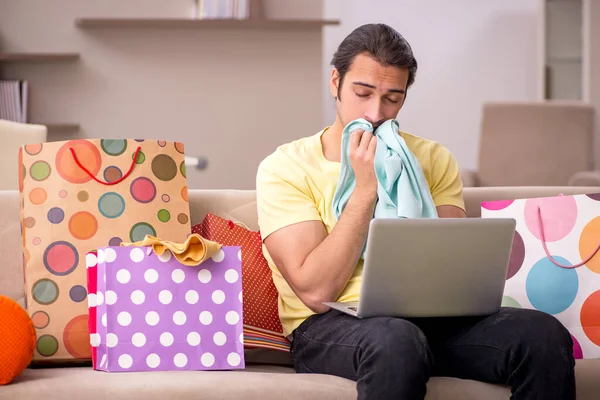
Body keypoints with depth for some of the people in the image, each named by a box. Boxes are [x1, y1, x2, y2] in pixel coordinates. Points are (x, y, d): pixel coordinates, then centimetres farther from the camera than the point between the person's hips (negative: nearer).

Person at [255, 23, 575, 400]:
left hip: (426, 315, 4)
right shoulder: (285, 168, 3)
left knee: (544, 334, -24)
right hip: (330, 326, -4)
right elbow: (315, 291, -9)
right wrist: (365, 188, -11)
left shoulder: (434, 159, 14)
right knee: (396, 340, -40)